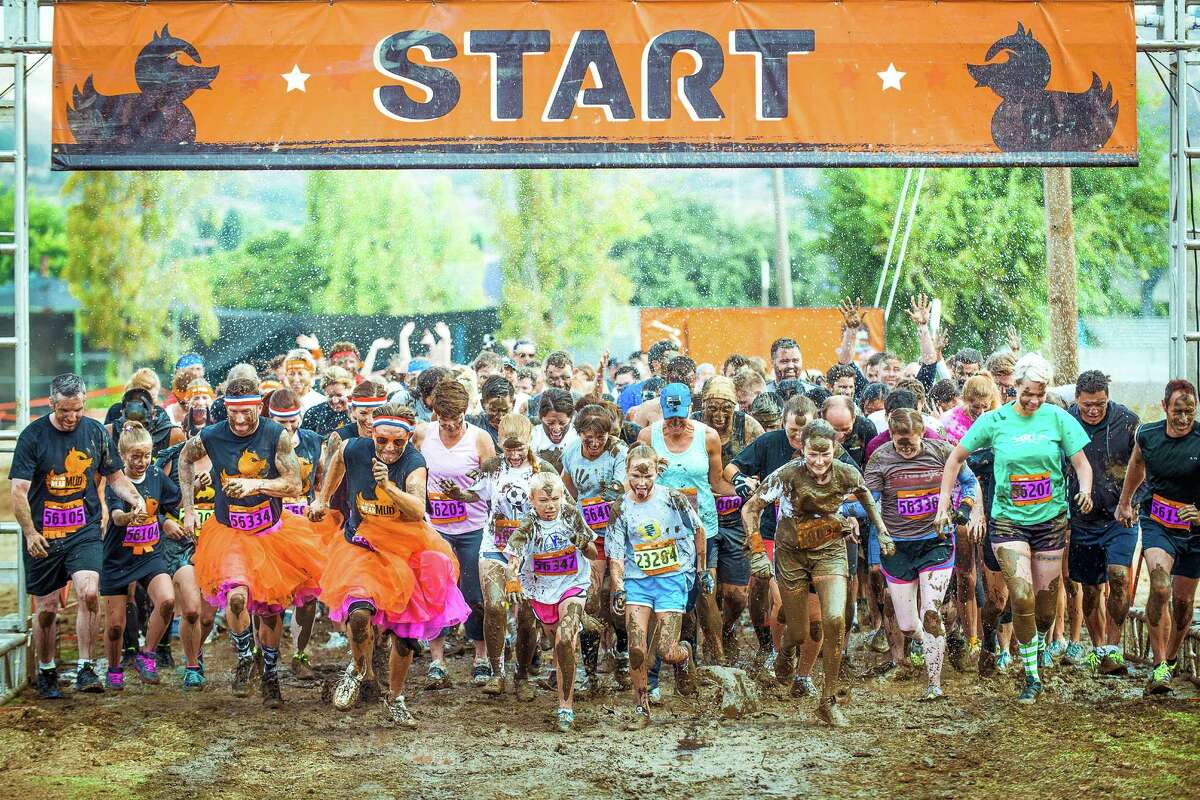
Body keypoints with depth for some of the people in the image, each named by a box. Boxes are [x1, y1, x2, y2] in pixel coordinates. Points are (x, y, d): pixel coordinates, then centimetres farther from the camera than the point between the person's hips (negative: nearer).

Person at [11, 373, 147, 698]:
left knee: (88, 592, -20)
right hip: (42, 536, -1)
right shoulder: (33, 436, -6)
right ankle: (46, 673, 25)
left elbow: (115, 475, 15)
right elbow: (19, 492, -9)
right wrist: (30, 533, -19)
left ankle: (86, 670, -11)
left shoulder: (96, 432, 3)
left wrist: (135, 497, -5)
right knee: (46, 608, 5)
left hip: (85, 531, 1)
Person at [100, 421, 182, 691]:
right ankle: (114, 670, 30)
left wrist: (167, 523, 4)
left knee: (167, 600, -24)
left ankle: (147, 656, -6)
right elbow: (116, 516, -33)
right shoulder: (114, 483, -13)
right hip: (117, 559, -2)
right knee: (115, 624, 3)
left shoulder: (156, 475, -1)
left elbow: (177, 501, 18)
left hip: (151, 555, 2)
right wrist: (129, 517, -52)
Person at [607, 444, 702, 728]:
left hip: (672, 579, -2)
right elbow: (616, 553, -2)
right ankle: (641, 709, 7)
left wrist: (700, 568, 12)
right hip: (637, 580, 2)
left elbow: (698, 530, 8)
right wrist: (618, 589, -13)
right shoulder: (621, 508, -3)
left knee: (665, 651, -8)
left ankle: (684, 654, 30)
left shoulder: (672, 499, -6)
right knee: (636, 649, -9)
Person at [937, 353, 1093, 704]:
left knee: (1046, 607, 7)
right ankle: (1031, 678, -5)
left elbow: (1082, 464, 1)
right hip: (1009, 520, -1)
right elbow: (956, 458, 7)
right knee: (1022, 598, -17)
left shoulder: (1058, 419, -2)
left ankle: (1034, 652, 37)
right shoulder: (994, 421, -3)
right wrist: (944, 502, 2)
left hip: (1051, 520, 1)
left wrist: (1085, 491, -20)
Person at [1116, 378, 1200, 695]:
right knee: (1159, 588, -22)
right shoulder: (1147, 435, -8)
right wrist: (1124, 503, 27)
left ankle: (1171, 658, 37)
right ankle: (1159, 666, -16)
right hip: (1156, 524, 0)